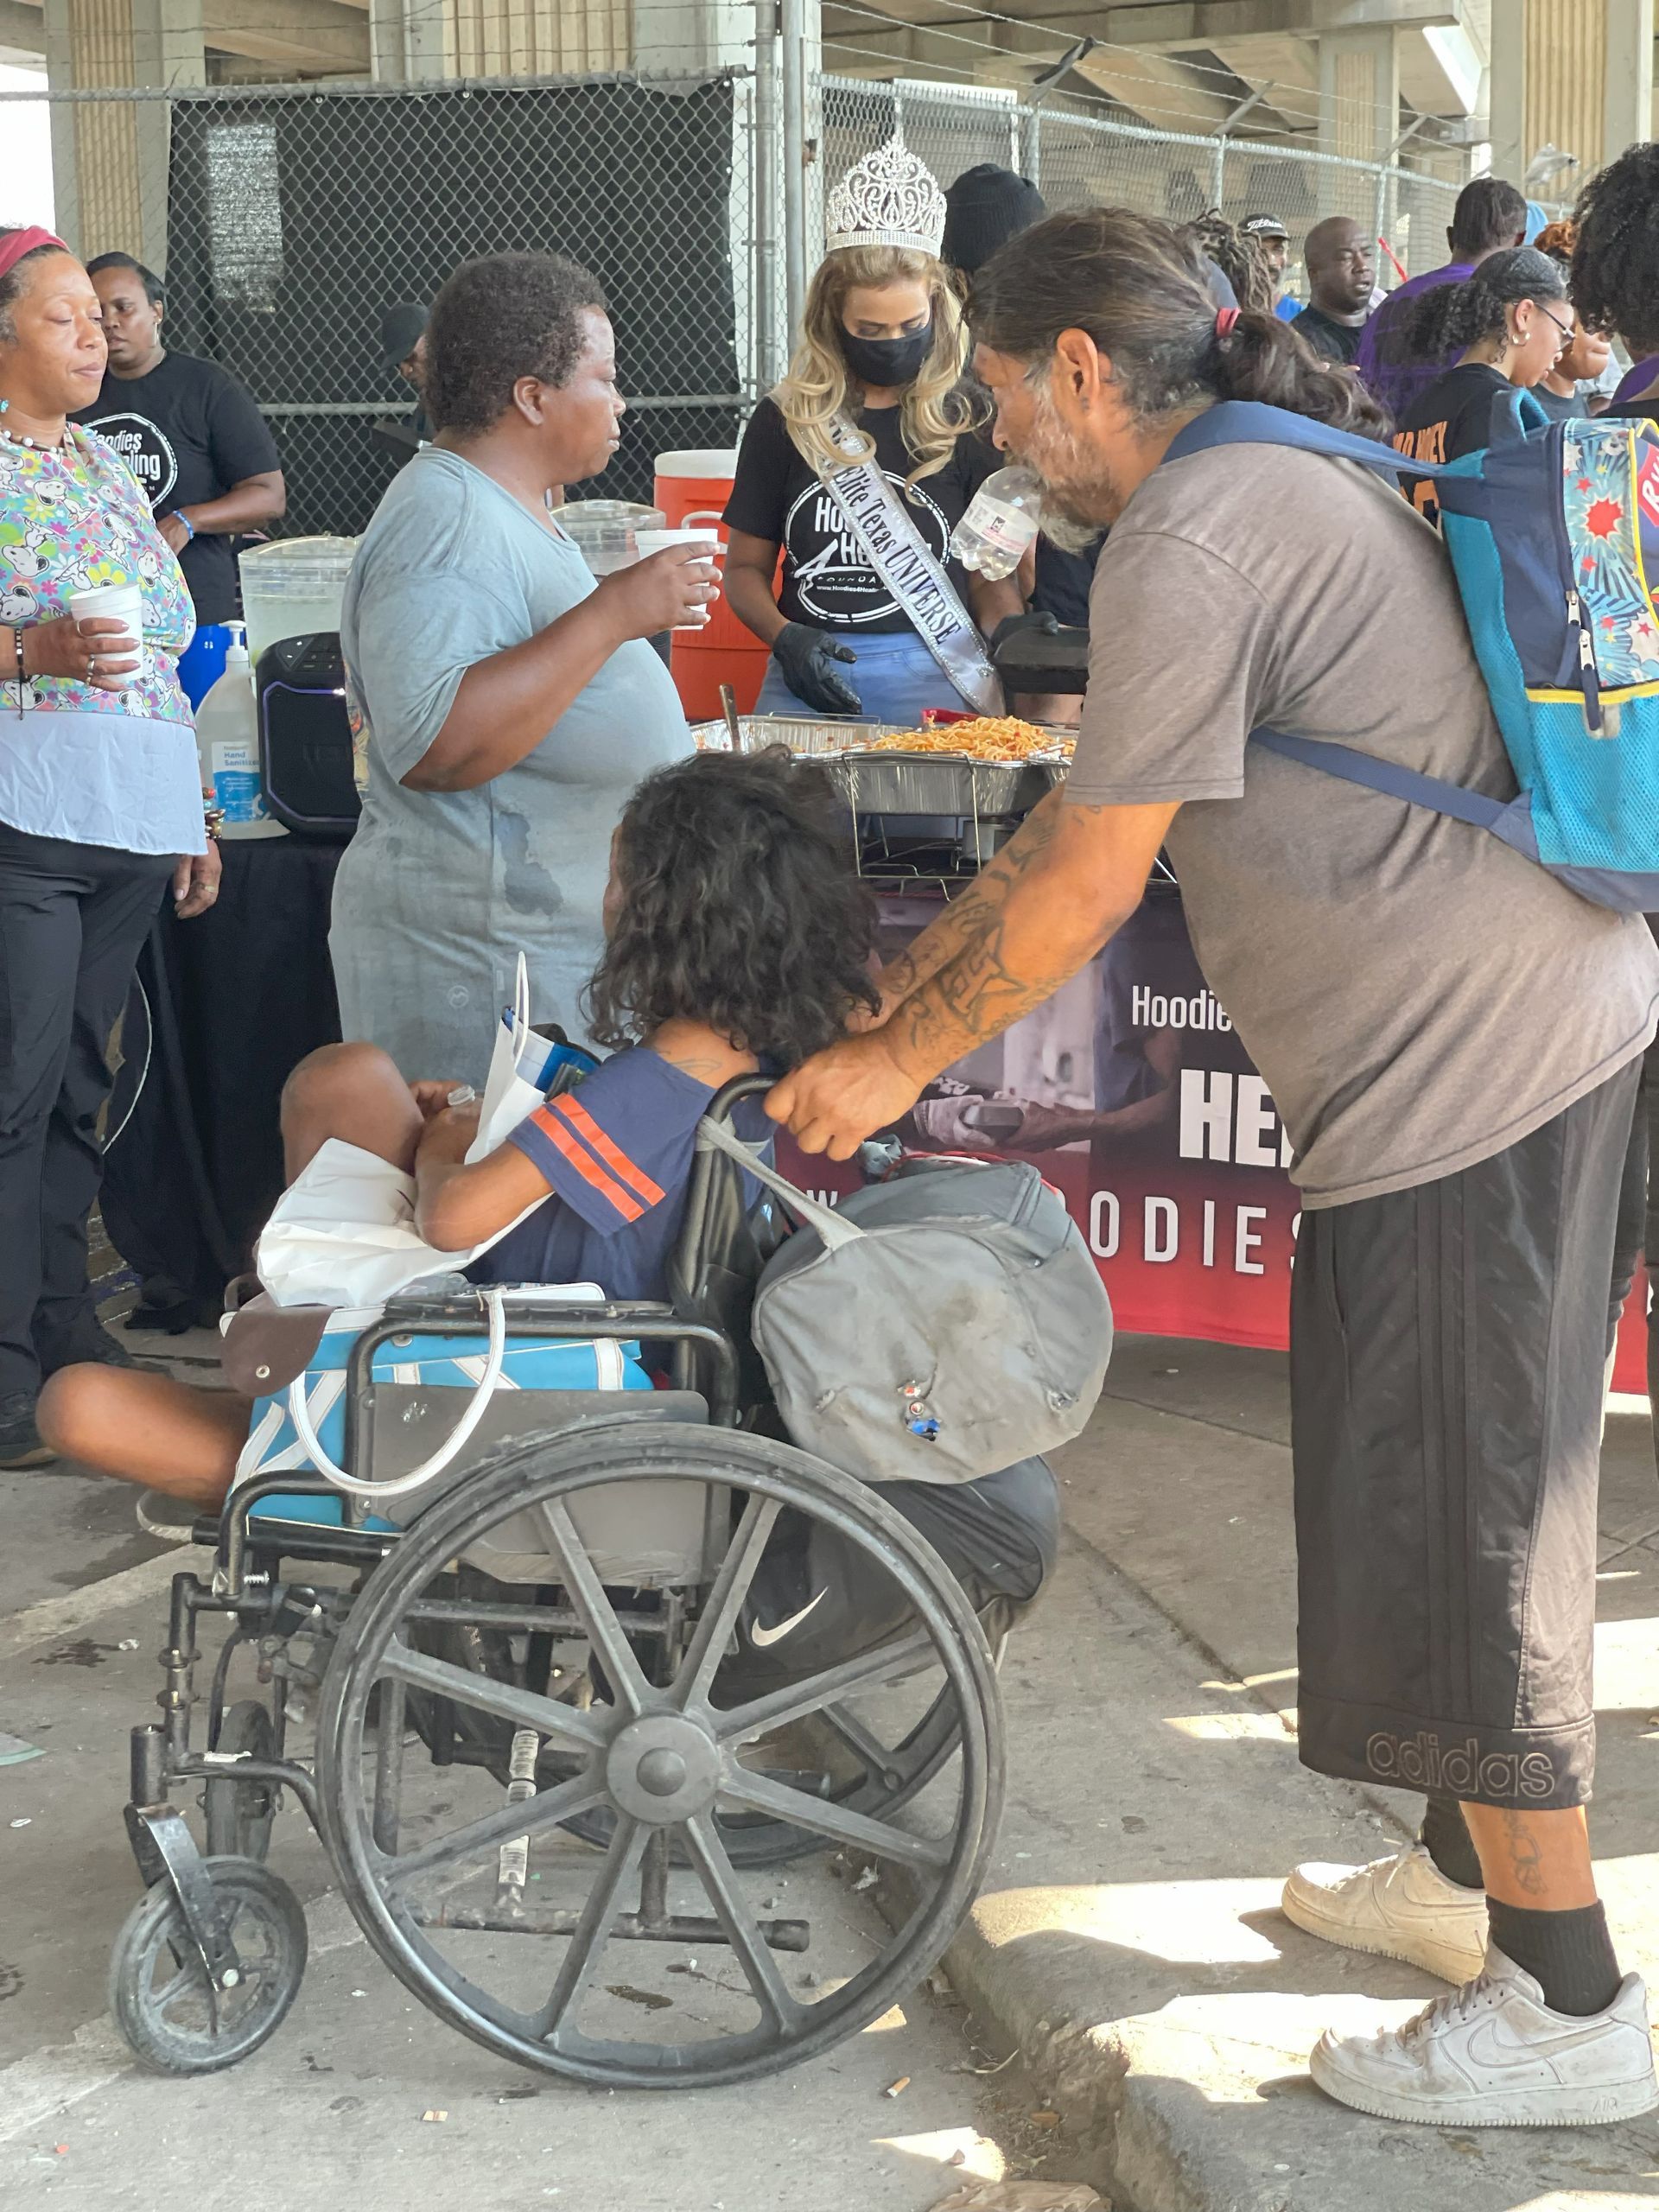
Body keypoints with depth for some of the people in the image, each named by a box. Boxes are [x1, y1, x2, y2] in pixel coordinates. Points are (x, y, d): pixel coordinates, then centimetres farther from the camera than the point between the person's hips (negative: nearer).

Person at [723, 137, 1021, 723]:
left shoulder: (964, 423, 5)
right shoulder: (784, 422, 7)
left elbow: (992, 573, 7)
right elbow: (745, 566, 11)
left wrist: (1007, 631, -14)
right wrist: (784, 639, -8)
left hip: (931, 675, -1)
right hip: (808, 676, 1)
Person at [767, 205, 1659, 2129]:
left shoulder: (1189, 537, -15)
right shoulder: (1289, 477, 19)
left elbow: (1085, 882, -14)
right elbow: (1076, 818, 21)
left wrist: (895, 1064, -1)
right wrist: (881, 998, 21)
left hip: (1469, 1064, -10)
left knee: (1450, 1524, -1)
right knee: (1458, 1498, 20)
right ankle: (1474, 1878, 35)